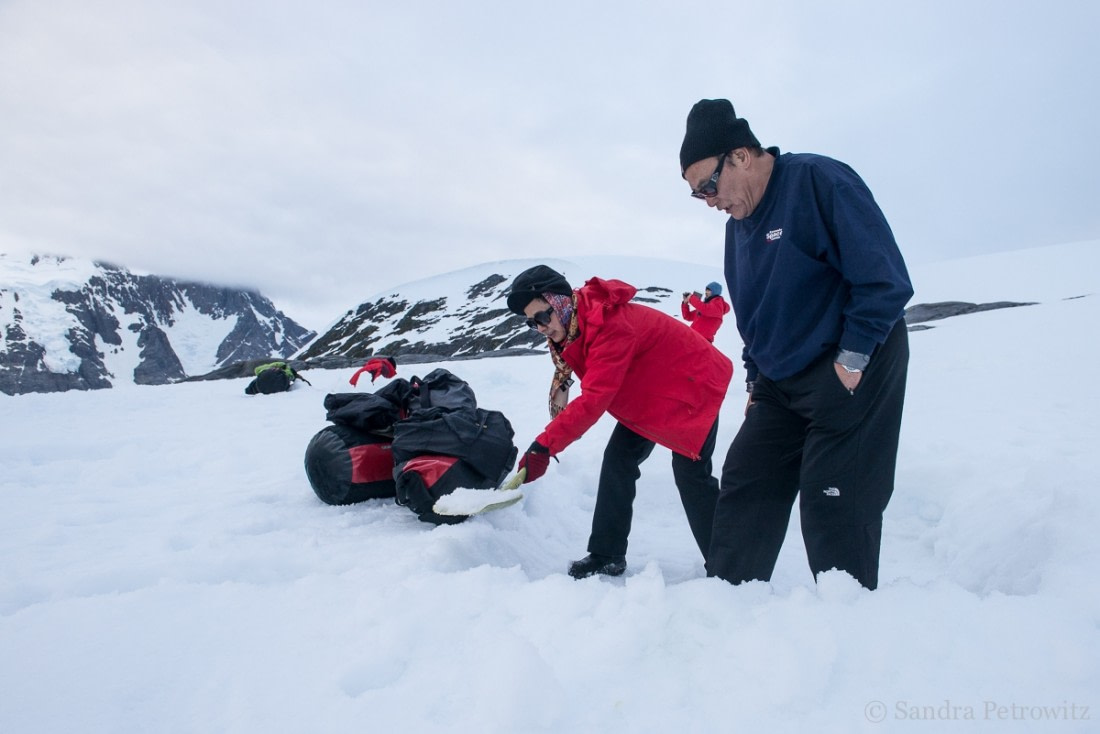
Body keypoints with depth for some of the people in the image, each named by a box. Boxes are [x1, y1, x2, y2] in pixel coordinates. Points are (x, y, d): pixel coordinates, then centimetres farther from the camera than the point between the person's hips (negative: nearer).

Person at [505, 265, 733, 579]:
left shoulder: (609, 324, -37)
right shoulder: (568, 327, -8)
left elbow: (594, 399, -43)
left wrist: (544, 445, -46)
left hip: (692, 387, -8)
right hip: (646, 397, 9)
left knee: (691, 473, -8)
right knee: (618, 461, 2)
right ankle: (606, 556, 9)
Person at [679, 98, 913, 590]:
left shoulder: (818, 180, -14)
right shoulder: (739, 225, 10)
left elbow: (885, 278, -19)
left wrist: (852, 360, -17)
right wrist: (756, 378, 12)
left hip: (853, 370, -8)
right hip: (781, 382, 8)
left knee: (833, 509, -5)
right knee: (743, 489, 6)